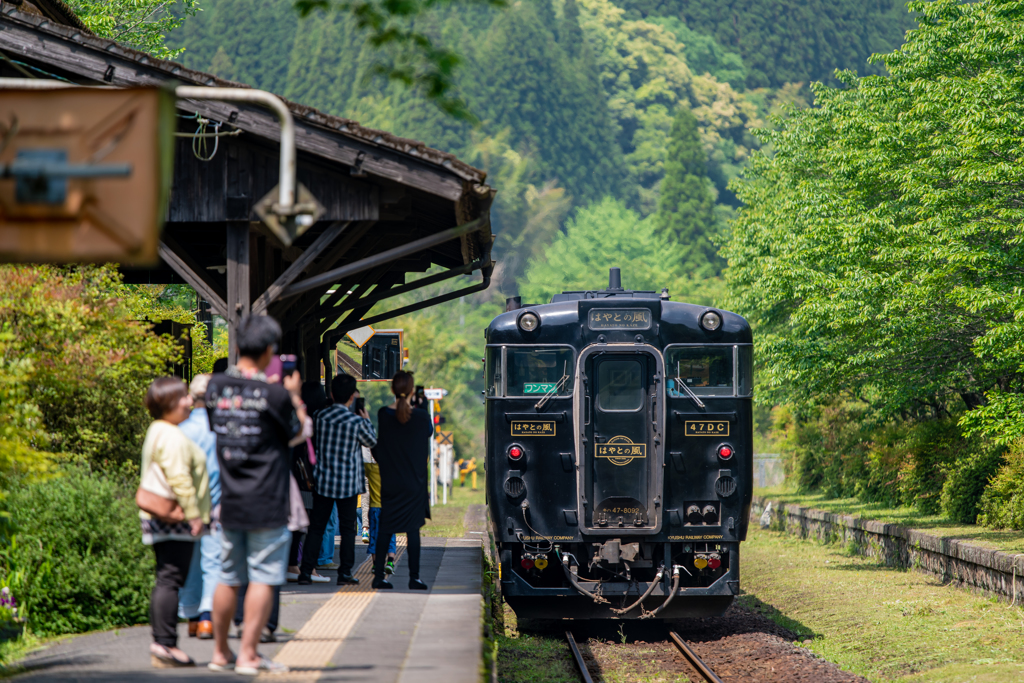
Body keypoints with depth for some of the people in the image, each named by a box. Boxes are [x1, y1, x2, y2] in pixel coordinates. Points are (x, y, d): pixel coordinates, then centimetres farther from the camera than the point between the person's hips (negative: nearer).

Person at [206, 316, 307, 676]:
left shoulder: (216, 386, 2)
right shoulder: (273, 395, -14)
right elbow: (297, 433, 0)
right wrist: (294, 395, 13)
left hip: (230, 503, 6)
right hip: (267, 504, -6)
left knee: (228, 578, 15)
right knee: (262, 578, -1)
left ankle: (220, 653, 22)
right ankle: (248, 655, -3)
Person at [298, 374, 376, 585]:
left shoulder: (320, 416, -4)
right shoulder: (357, 422, -13)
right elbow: (371, 441, 5)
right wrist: (367, 420, 20)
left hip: (322, 480, 3)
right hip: (348, 484, -3)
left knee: (316, 527, 8)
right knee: (347, 528, 8)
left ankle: (306, 570, 4)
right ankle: (345, 572, 7)